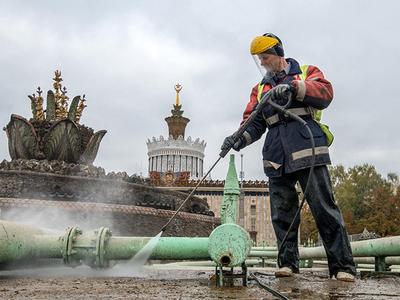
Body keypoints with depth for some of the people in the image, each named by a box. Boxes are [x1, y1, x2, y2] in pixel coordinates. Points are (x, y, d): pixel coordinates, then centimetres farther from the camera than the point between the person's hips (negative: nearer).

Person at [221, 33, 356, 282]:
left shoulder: (307, 73, 13)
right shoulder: (260, 89, 23)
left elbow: (326, 93, -7)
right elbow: (254, 123, 13)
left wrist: (294, 87, -20)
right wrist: (241, 137, -8)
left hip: (308, 151, -4)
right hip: (277, 159, 4)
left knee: (325, 209, -6)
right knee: (282, 214, 5)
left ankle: (343, 266, 1)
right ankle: (288, 262, 15)